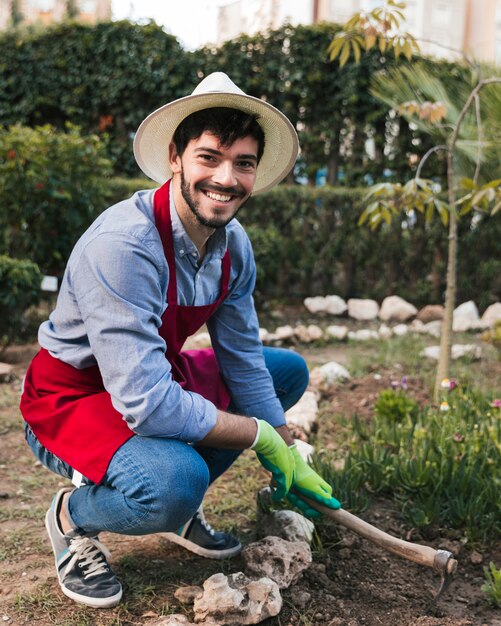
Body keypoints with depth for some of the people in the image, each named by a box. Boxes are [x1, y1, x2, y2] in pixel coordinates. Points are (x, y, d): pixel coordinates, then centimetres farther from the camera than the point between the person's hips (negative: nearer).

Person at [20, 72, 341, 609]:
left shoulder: (234, 245, -6)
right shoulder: (121, 244, -32)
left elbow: (243, 361, 3)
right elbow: (147, 405, -35)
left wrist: (289, 461, 3)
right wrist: (259, 435, -22)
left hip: (157, 379, 8)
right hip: (72, 399, -8)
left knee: (288, 370, 9)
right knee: (176, 480, -36)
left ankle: (177, 508, 13)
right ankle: (74, 516, 0)